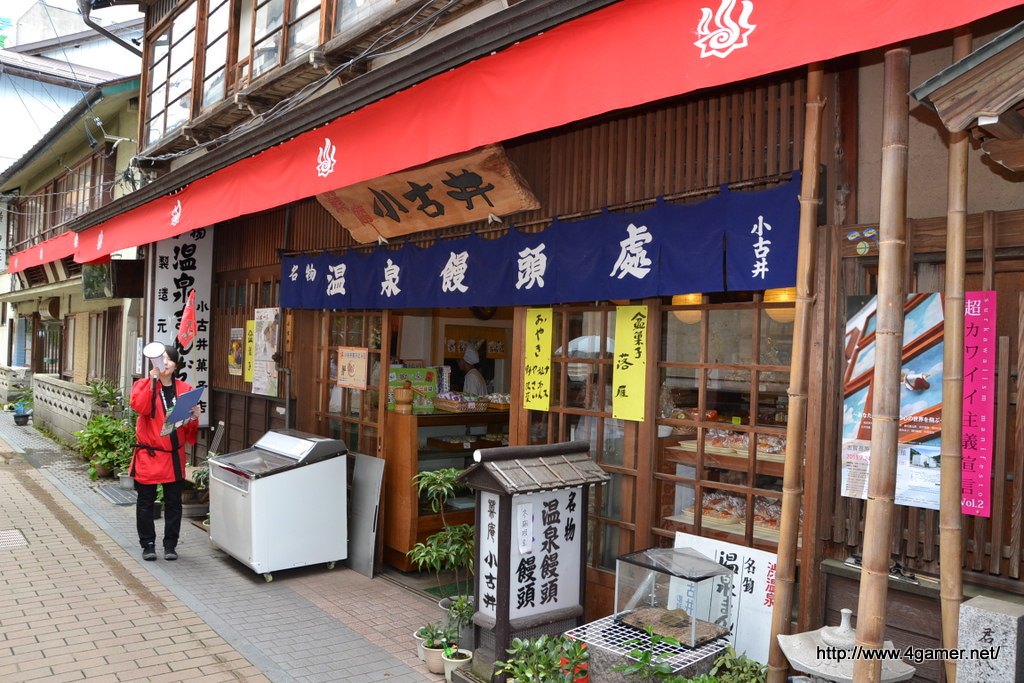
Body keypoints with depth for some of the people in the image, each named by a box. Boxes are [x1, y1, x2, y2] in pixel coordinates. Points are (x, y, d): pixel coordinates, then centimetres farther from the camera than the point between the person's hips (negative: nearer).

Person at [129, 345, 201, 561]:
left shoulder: (184, 389, 6)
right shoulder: (144, 384, -1)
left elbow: (189, 426, 8)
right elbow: (139, 407, -23)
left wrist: (194, 418, -13)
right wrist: (153, 381, -27)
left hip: (174, 455, 2)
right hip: (149, 454, -2)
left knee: (174, 502, 7)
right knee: (146, 501, 6)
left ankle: (170, 544, 19)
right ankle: (148, 544, 19)